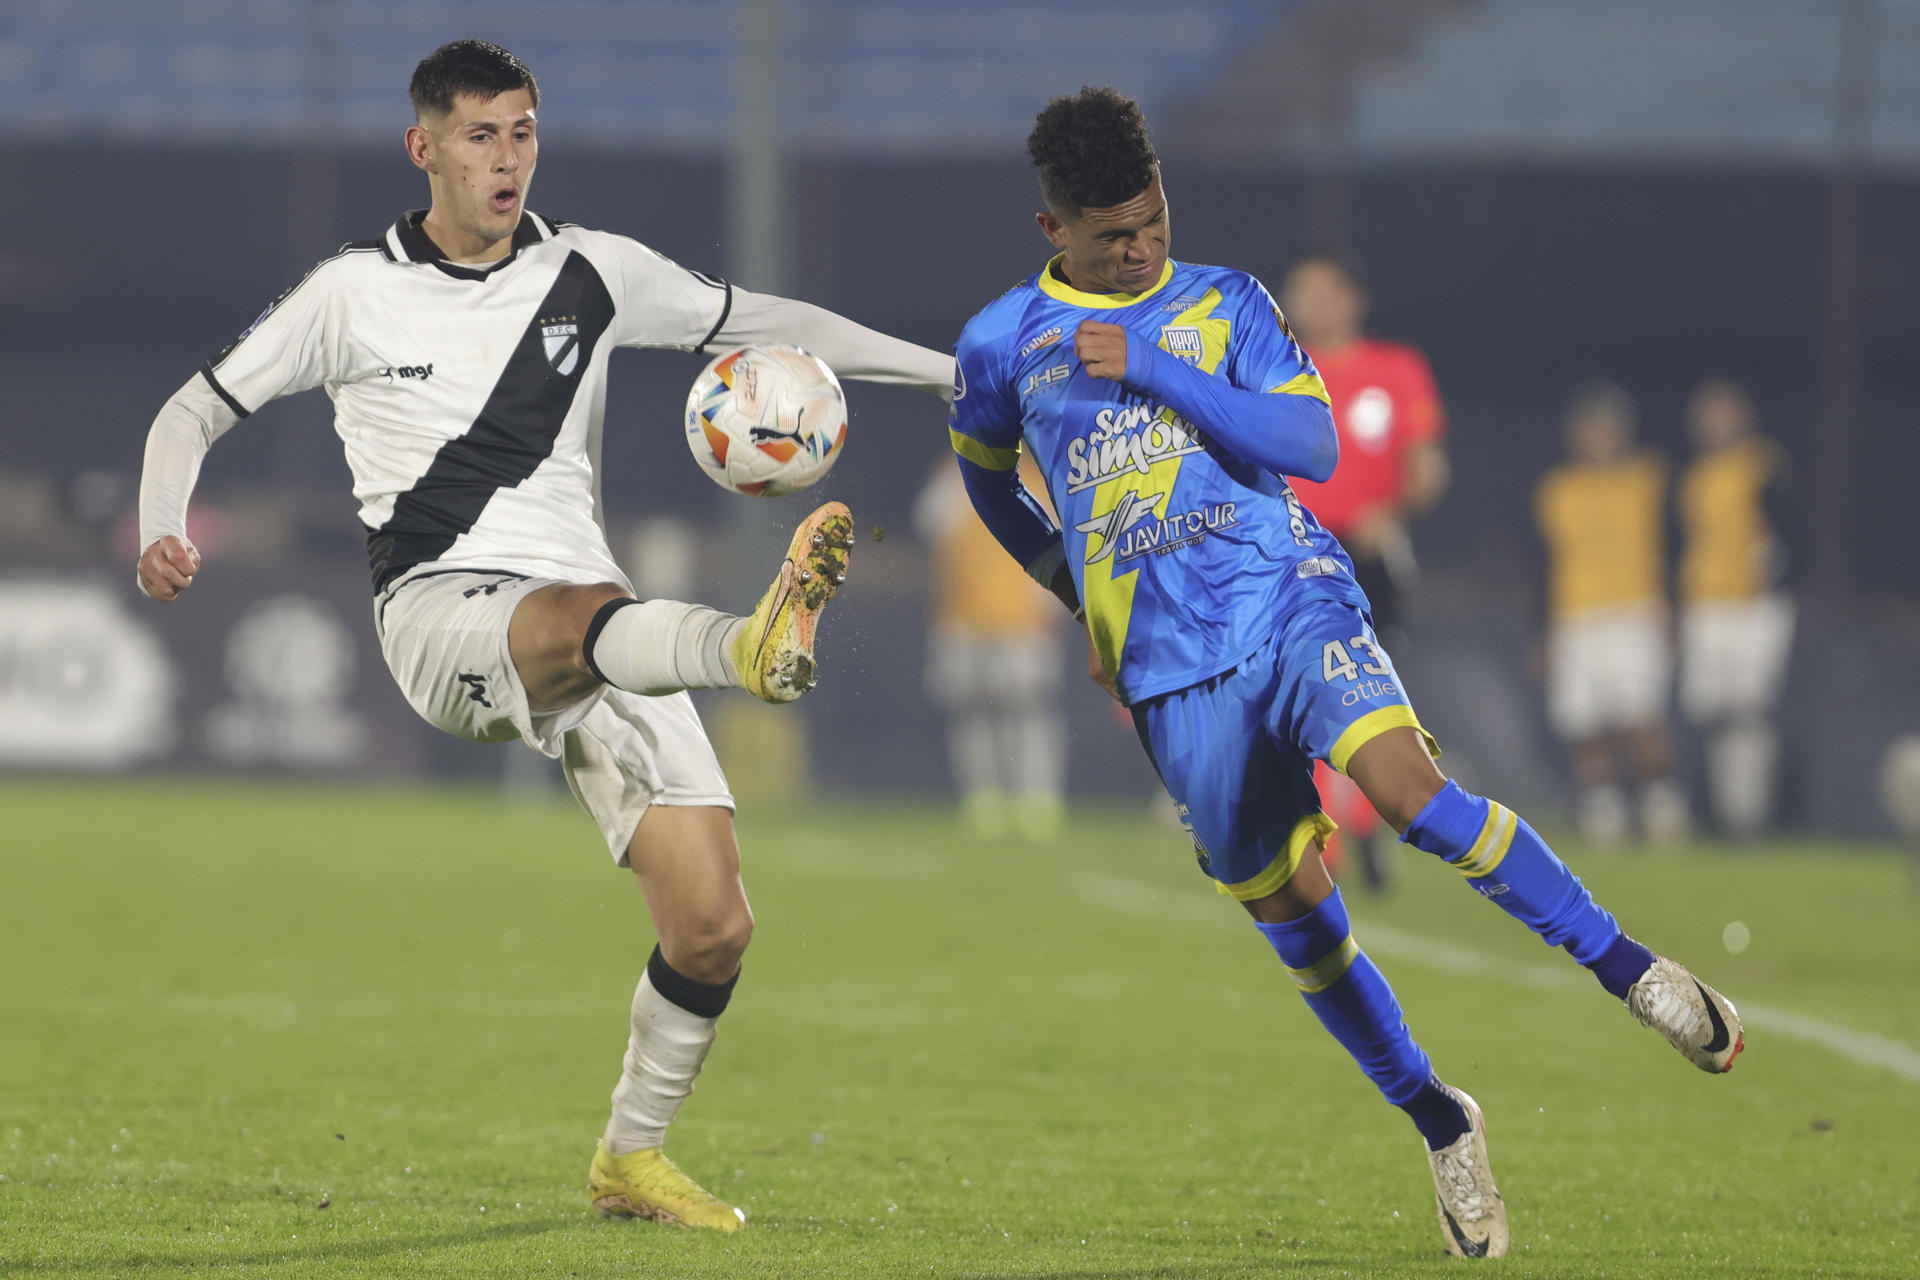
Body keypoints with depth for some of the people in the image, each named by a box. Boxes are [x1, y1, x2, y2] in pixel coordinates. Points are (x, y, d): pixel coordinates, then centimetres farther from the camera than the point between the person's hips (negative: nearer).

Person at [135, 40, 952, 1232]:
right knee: (581, 618, -42)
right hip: (440, 612, -3)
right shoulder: (356, 293, 5)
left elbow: (762, 322, 21)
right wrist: (161, 534, -10)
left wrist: (958, 371, 21)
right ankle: (753, 645, -74)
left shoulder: (592, 272, 11)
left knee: (714, 925, -6)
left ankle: (634, 1156, 14)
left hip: (594, 624, 4)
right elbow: (198, 409, 11)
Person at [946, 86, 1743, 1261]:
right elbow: (983, 470, 29)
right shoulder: (1002, 344, 9)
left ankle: (1627, 967, -19)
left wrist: (1154, 370, -12)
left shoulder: (1226, 305, 7)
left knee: (1403, 780, -27)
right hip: (1168, 662, 2)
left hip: (1290, 595, -2)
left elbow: (1313, 444, -5)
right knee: (1286, 907, 0)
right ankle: (1440, 1125, 16)